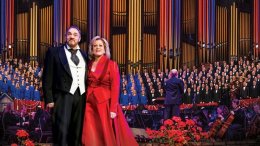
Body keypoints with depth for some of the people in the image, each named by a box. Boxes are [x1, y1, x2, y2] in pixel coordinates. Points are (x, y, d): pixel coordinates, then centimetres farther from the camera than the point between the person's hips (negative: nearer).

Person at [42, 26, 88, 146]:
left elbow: (87, 77, 15)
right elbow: (47, 77, 0)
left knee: (77, 131, 6)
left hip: (81, 96, 4)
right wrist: (49, 99, -8)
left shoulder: (84, 55, 16)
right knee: (61, 131, -11)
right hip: (63, 96, -4)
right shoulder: (54, 52, 4)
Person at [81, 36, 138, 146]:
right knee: (91, 137, 1)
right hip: (90, 104, 4)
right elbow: (86, 85, 11)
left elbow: (115, 88, -8)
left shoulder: (111, 64, -4)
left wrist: (113, 109, -15)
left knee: (107, 136, -1)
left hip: (105, 104, -4)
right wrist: (84, 103, 2)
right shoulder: (89, 65, 10)